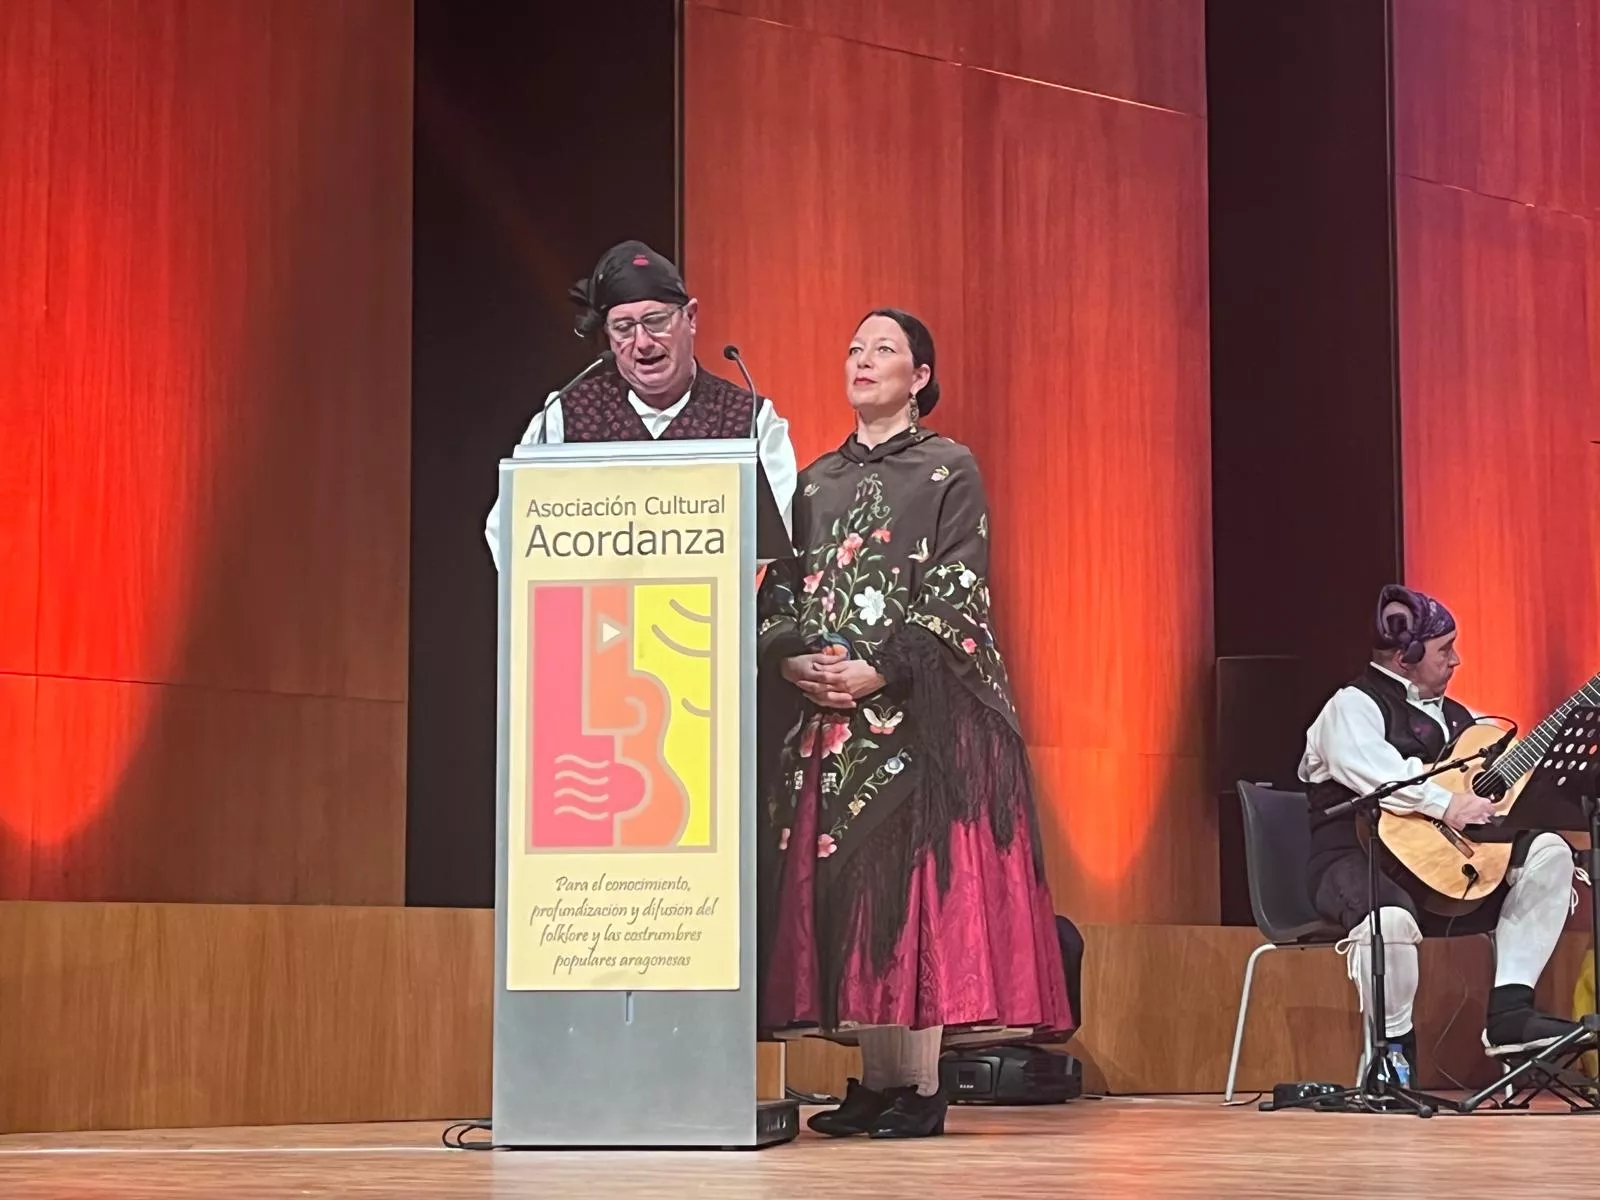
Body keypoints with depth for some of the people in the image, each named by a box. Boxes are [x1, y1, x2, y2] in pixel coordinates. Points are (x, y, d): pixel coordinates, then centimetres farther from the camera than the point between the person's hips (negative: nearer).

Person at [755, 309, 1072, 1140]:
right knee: (841, 887, 1)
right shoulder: (816, 481, 17)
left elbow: (958, 596, -6)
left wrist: (880, 672, -16)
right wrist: (790, 659, -8)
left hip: (918, 713, -5)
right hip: (822, 718, 5)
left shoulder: (950, 471, 2)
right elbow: (779, 590, 13)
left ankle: (920, 1087, -6)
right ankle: (873, 1080, 6)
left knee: (914, 882, -9)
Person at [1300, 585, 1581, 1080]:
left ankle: (1509, 1011, -12)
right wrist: (1445, 805, -34)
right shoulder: (1353, 706, -4)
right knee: (1390, 918, -41)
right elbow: (1372, 770, -27)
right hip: (1360, 859, -8)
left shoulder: (1456, 716, 22)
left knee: (1548, 852, -6)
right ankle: (1392, 1050, -15)